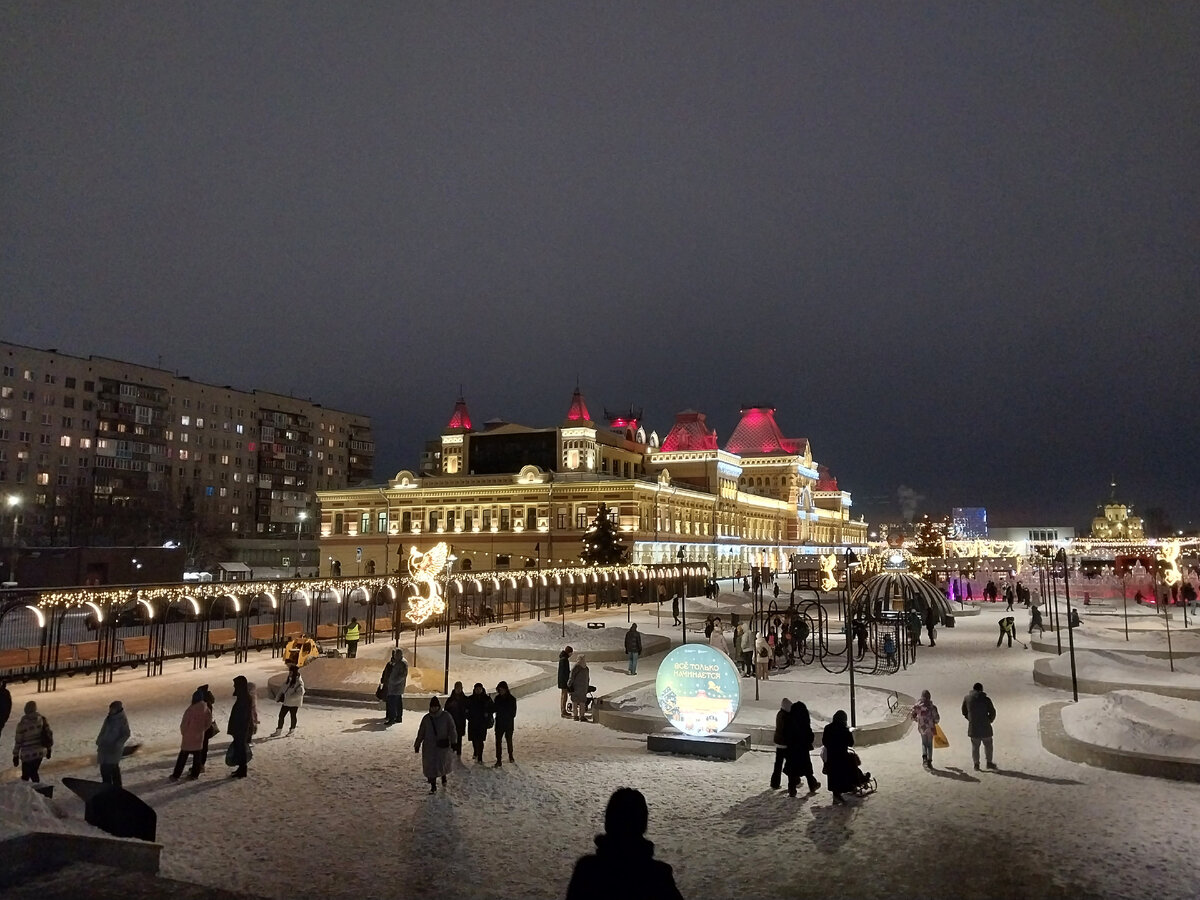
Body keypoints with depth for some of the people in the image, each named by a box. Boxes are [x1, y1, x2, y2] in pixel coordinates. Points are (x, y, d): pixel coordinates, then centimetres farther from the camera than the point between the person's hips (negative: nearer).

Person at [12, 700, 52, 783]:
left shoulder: (22, 724, -17)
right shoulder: (43, 720, -5)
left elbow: (18, 741, -10)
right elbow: (49, 735, 3)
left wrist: (15, 755, 2)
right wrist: (49, 749, 16)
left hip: (27, 755, -4)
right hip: (40, 753, 4)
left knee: (25, 776, 8)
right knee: (34, 772, 22)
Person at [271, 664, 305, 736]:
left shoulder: (299, 682, -20)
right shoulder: (289, 680, 6)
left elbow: (300, 693, -27)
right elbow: (283, 688, 12)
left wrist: (290, 697, -27)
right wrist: (280, 696, -2)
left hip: (294, 703, -7)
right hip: (286, 702, 7)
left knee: (293, 716, 9)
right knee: (281, 715, 8)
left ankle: (292, 730, 26)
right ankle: (278, 731, 18)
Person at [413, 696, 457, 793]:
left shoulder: (446, 716, -5)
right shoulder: (426, 718, 3)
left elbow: (452, 730, -5)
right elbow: (421, 733, 9)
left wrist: (453, 742, -10)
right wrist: (417, 745, 9)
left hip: (443, 745, -2)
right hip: (429, 746, 2)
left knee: (443, 763, 5)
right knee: (430, 766, 0)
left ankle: (443, 775, 40)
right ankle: (433, 786, 13)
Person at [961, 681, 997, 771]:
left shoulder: (967, 698, 1)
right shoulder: (986, 699, -6)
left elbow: (964, 712, 9)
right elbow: (992, 712, -2)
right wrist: (989, 720, 15)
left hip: (973, 727, 2)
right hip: (985, 727, -1)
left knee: (975, 746, 9)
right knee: (988, 745, 15)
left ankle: (976, 764, 8)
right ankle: (989, 762, 19)